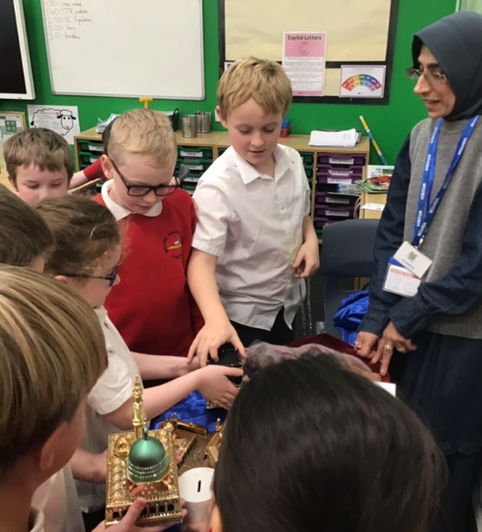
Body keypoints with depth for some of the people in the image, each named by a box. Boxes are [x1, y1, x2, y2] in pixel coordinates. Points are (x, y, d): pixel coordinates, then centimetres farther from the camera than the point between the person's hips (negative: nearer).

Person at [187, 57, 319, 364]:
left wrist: (311, 239, -8)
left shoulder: (293, 162, -6)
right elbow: (202, 261, -31)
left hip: (288, 304, 6)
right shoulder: (218, 185, -27)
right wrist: (217, 319, -48)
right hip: (242, 316, -6)